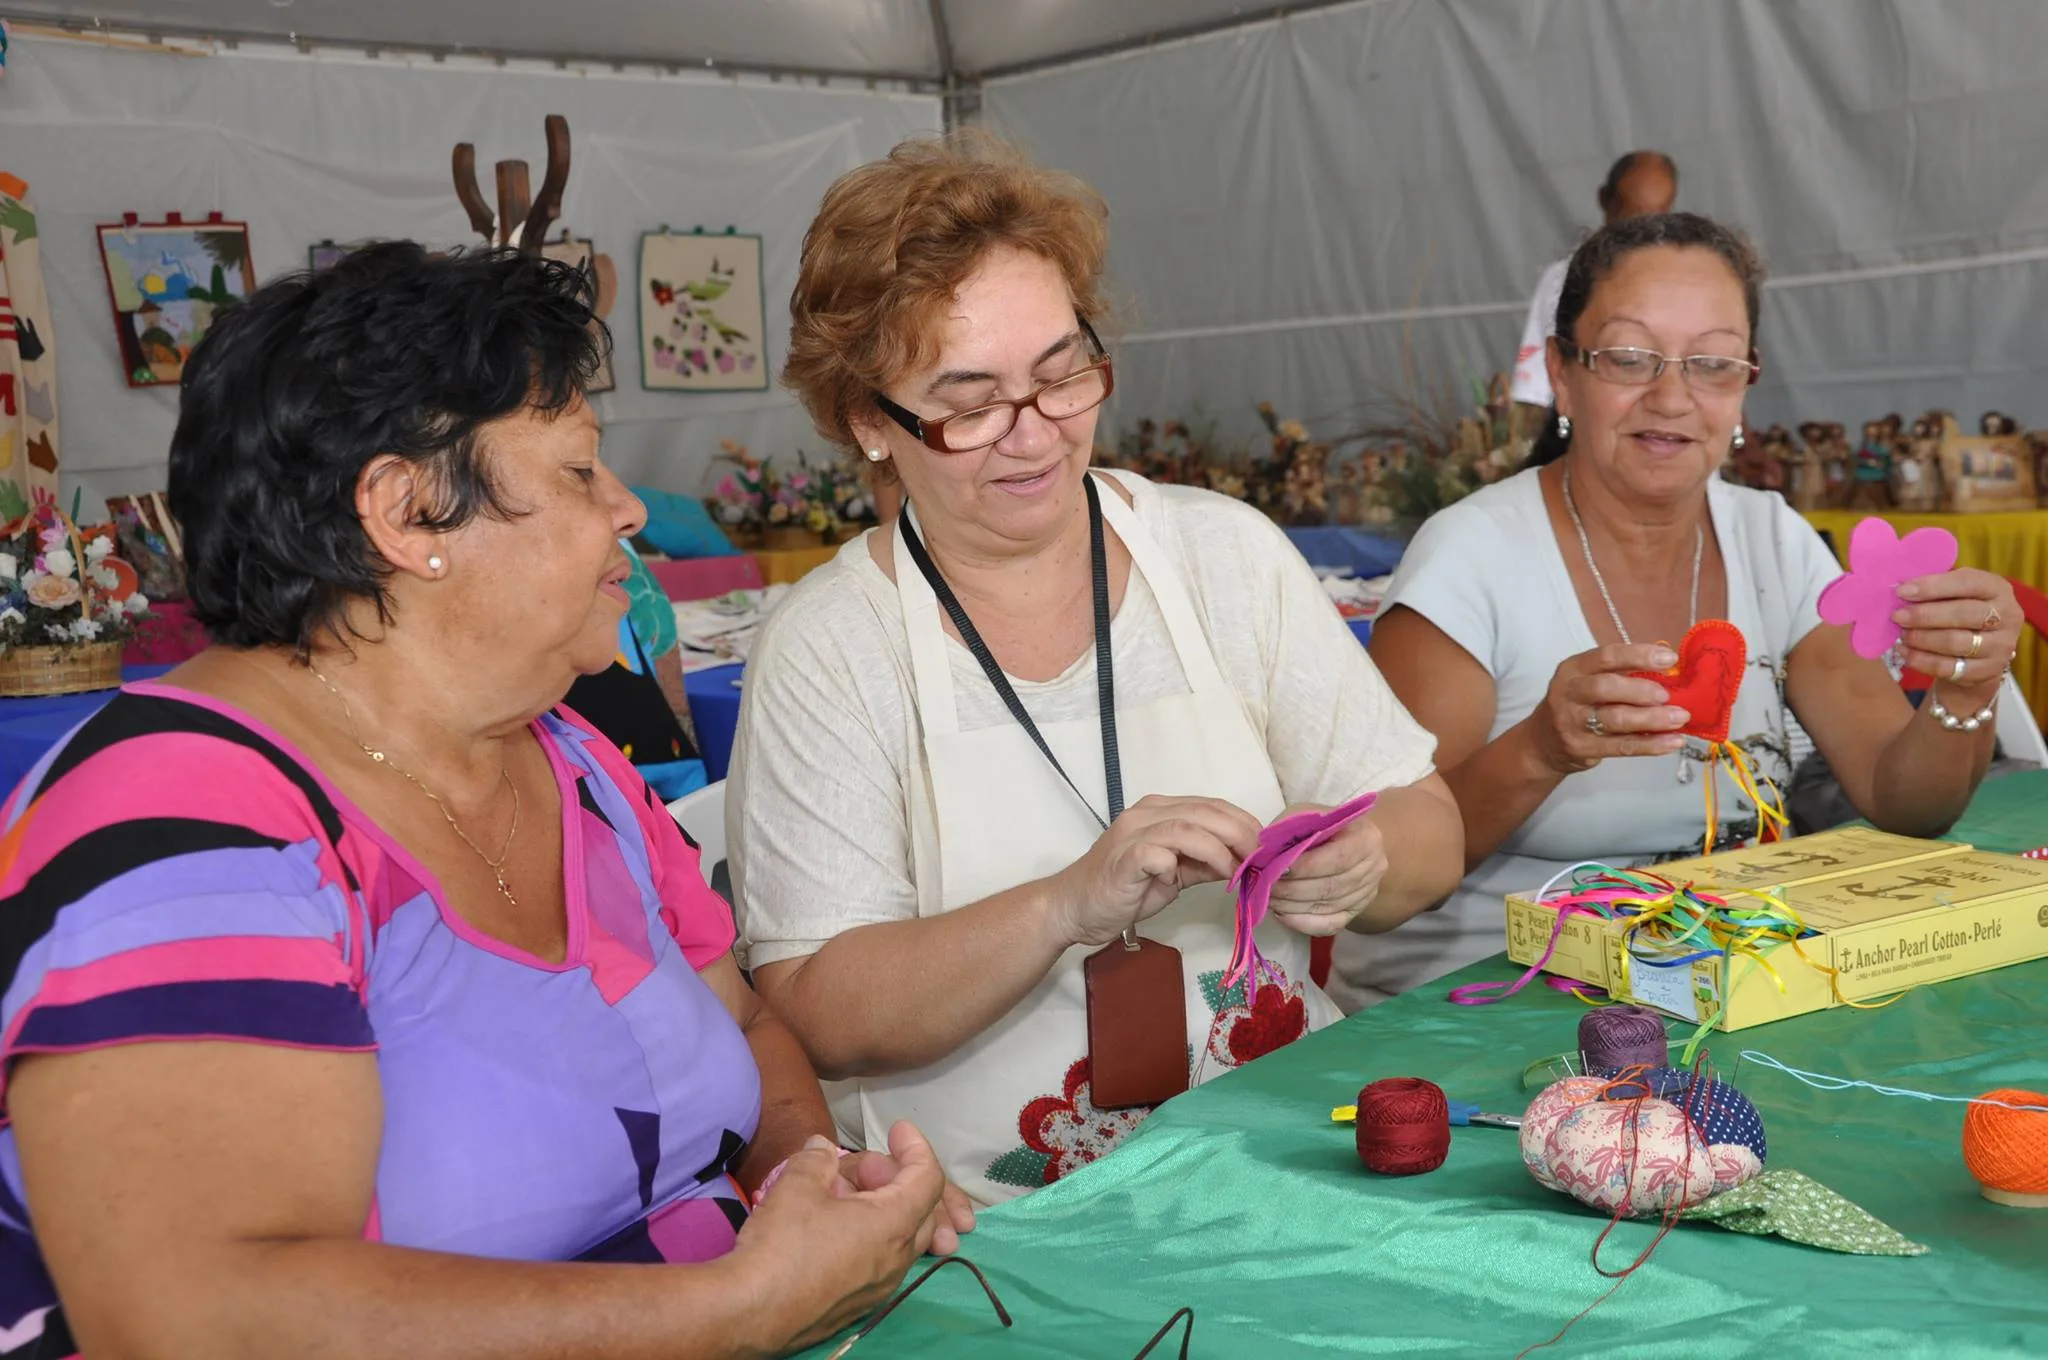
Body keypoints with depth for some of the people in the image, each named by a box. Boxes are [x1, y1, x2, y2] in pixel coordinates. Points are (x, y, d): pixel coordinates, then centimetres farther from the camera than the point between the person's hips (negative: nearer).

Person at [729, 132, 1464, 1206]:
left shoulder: (1226, 554, 7)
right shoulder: (826, 651, -2)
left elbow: (1429, 833, 8)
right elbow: (818, 1015, -10)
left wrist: (1363, 866, -15)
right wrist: (1071, 906, -24)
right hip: (992, 1222, -3)